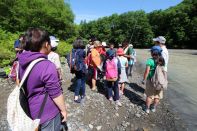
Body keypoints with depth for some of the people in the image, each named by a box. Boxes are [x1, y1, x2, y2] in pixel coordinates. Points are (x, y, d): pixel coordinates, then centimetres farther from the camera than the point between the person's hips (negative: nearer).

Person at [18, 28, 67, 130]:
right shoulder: (47, 66, -29)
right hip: (47, 114, -7)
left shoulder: (22, 62, -3)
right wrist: (63, 110, -9)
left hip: (30, 111, 7)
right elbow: (56, 94, -24)